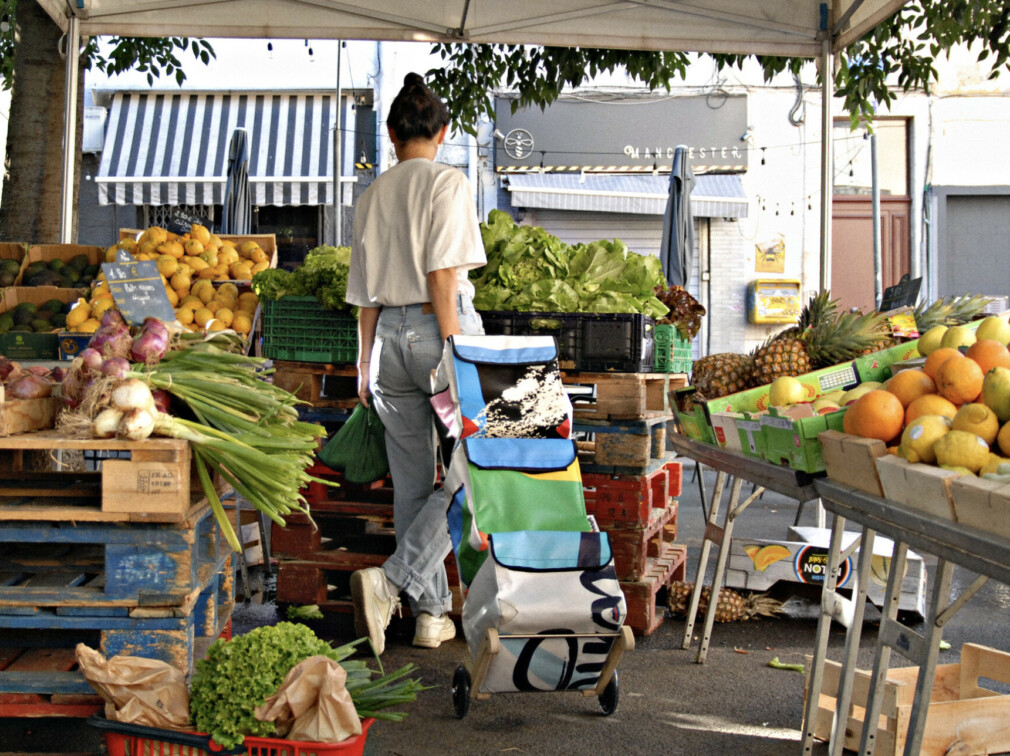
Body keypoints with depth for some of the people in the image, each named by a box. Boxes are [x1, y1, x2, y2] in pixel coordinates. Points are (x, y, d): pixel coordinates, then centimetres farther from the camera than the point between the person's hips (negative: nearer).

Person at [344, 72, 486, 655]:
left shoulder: (373, 195, 12)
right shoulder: (447, 182, -3)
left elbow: (366, 292, 14)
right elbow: (441, 272, -12)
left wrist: (366, 362, 21)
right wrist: (451, 352, -12)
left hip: (390, 333, 6)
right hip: (439, 326, -6)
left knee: (413, 482, 10)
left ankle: (431, 611, 13)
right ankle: (392, 580, -15)